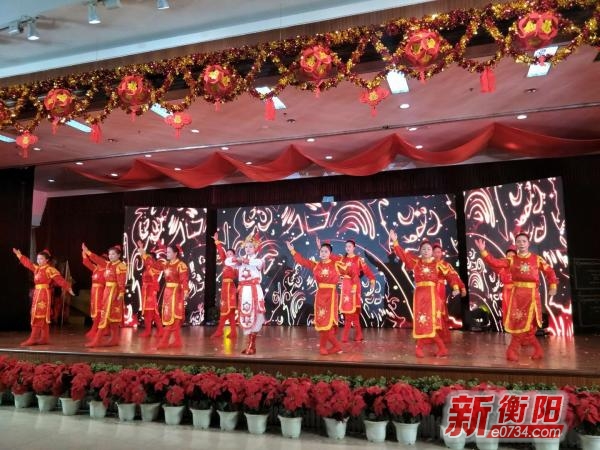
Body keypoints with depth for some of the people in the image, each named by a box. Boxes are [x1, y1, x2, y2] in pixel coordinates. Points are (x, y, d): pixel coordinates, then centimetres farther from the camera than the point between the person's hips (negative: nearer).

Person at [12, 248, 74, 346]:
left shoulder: (50, 270, -9)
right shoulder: (36, 268, 15)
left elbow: (59, 279, -15)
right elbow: (28, 263, 29)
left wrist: (68, 288, -20)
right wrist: (19, 255, 35)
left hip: (44, 294, -8)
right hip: (37, 293, 8)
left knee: (38, 316, -9)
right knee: (42, 317, 9)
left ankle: (33, 339, -8)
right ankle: (44, 338, 14)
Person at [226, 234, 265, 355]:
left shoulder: (258, 260, 2)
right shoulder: (240, 261, 14)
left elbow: (259, 263, -22)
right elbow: (227, 261, 6)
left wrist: (245, 260, -20)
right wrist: (237, 259, -9)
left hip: (254, 291, -5)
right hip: (243, 291, 5)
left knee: (253, 316, -6)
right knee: (245, 316, 6)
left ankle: (252, 346, 0)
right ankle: (250, 344, 16)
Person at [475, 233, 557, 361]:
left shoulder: (537, 258, 5)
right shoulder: (511, 259, 3)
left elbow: (550, 272, 12)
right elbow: (495, 263, -8)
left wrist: (553, 287, 4)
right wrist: (483, 251, -18)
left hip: (532, 294, 0)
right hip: (516, 294, 0)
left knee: (528, 323, 6)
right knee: (517, 322, 2)